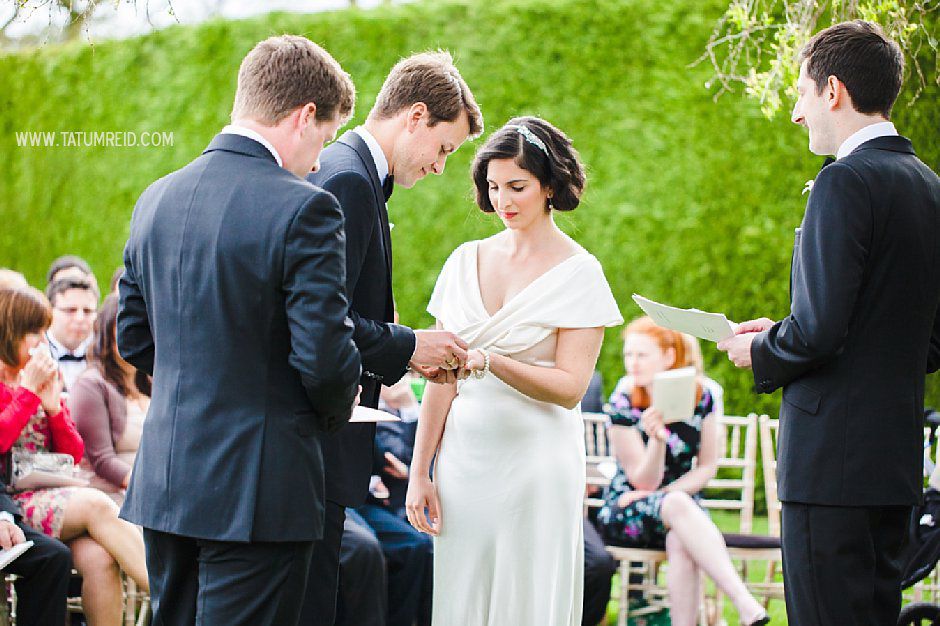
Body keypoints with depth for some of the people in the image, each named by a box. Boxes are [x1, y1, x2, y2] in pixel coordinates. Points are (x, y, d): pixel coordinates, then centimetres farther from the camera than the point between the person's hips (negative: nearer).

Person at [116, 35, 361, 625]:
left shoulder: (157, 198, 8)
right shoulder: (303, 209, -14)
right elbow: (325, 356, -17)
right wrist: (336, 409, 4)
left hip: (164, 482, 7)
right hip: (257, 490, -7)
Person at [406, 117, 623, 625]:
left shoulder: (578, 272, -3)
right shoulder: (466, 261, 9)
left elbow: (570, 387, -10)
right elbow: (441, 380, 10)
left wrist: (489, 362, -24)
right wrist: (420, 472, 4)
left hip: (534, 463, -4)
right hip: (463, 458, 4)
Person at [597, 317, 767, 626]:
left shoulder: (700, 396, -1)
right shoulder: (623, 403, -8)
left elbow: (708, 466, 4)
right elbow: (645, 481, -10)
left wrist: (664, 492, -12)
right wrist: (656, 438, -30)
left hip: (681, 502, 2)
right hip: (625, 513, -2)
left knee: (681, 542, -36)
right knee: (678, 505, -37)